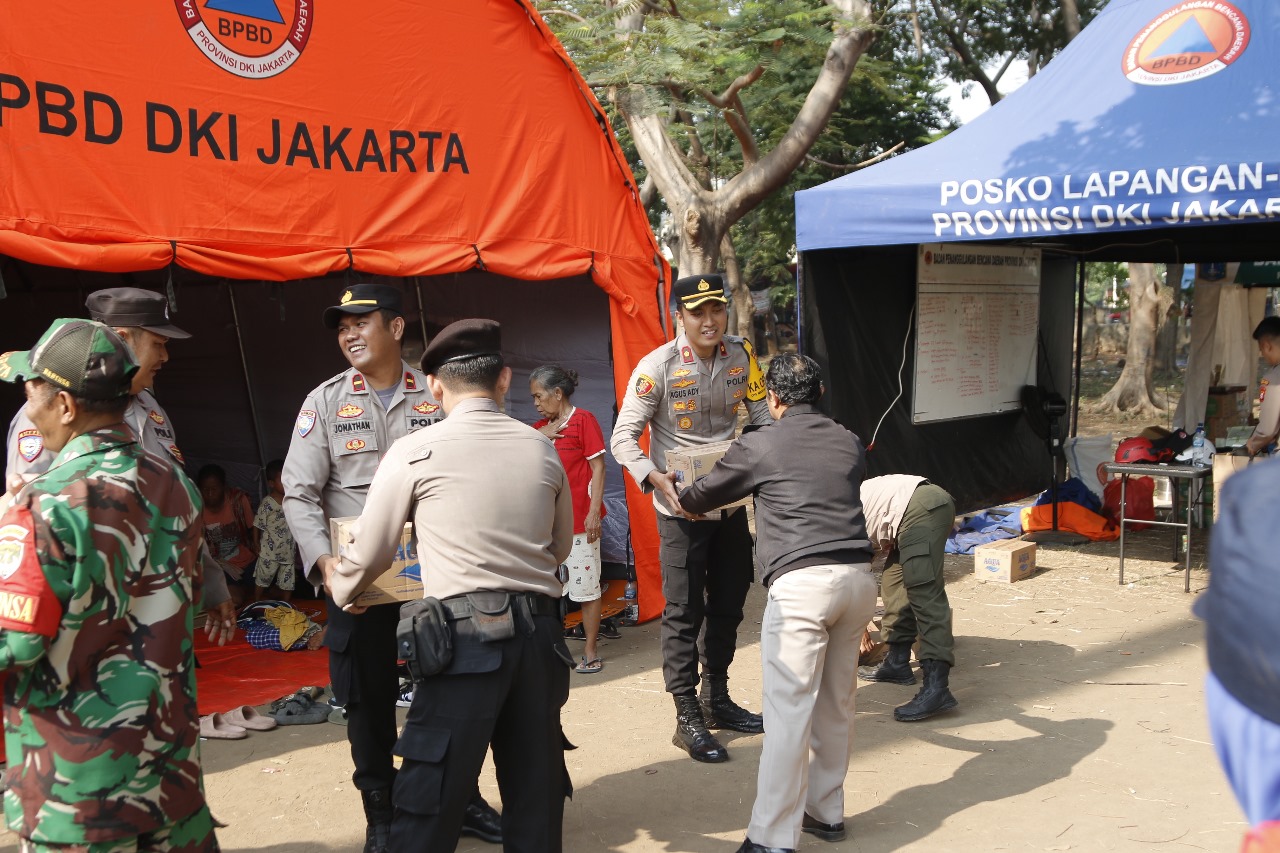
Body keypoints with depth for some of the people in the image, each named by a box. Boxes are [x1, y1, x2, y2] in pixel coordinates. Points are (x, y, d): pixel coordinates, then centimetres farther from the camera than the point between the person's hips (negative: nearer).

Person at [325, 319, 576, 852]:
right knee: (535, 794, 14)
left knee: (430, 795, 2)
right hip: (541, 631, 5)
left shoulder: (414, 453, -3)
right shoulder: (541, 448, 9)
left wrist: (340, 590, 27)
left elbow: (369, 553, 6)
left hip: (467, 634, -4)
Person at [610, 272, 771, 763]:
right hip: (681, 506, -5)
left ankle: (716, 700, 32)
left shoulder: (741, 357, 0)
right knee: (685, 610, 0)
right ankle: (687, 719, 10)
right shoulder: (658, 366, -15)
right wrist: (656, 478, -31)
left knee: (728, 603, 15)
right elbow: (624, 436, -15)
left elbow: (761, 416, 5)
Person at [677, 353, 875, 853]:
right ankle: (826, 812, 29)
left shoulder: (759, 445, 3)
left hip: (802, 583, -6)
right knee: (836, 702, 17)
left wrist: (680, 499, 38)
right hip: (858, 577, 6)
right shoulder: (849, 443, 17)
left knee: (789, 710, -6)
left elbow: (702, 496, 15)